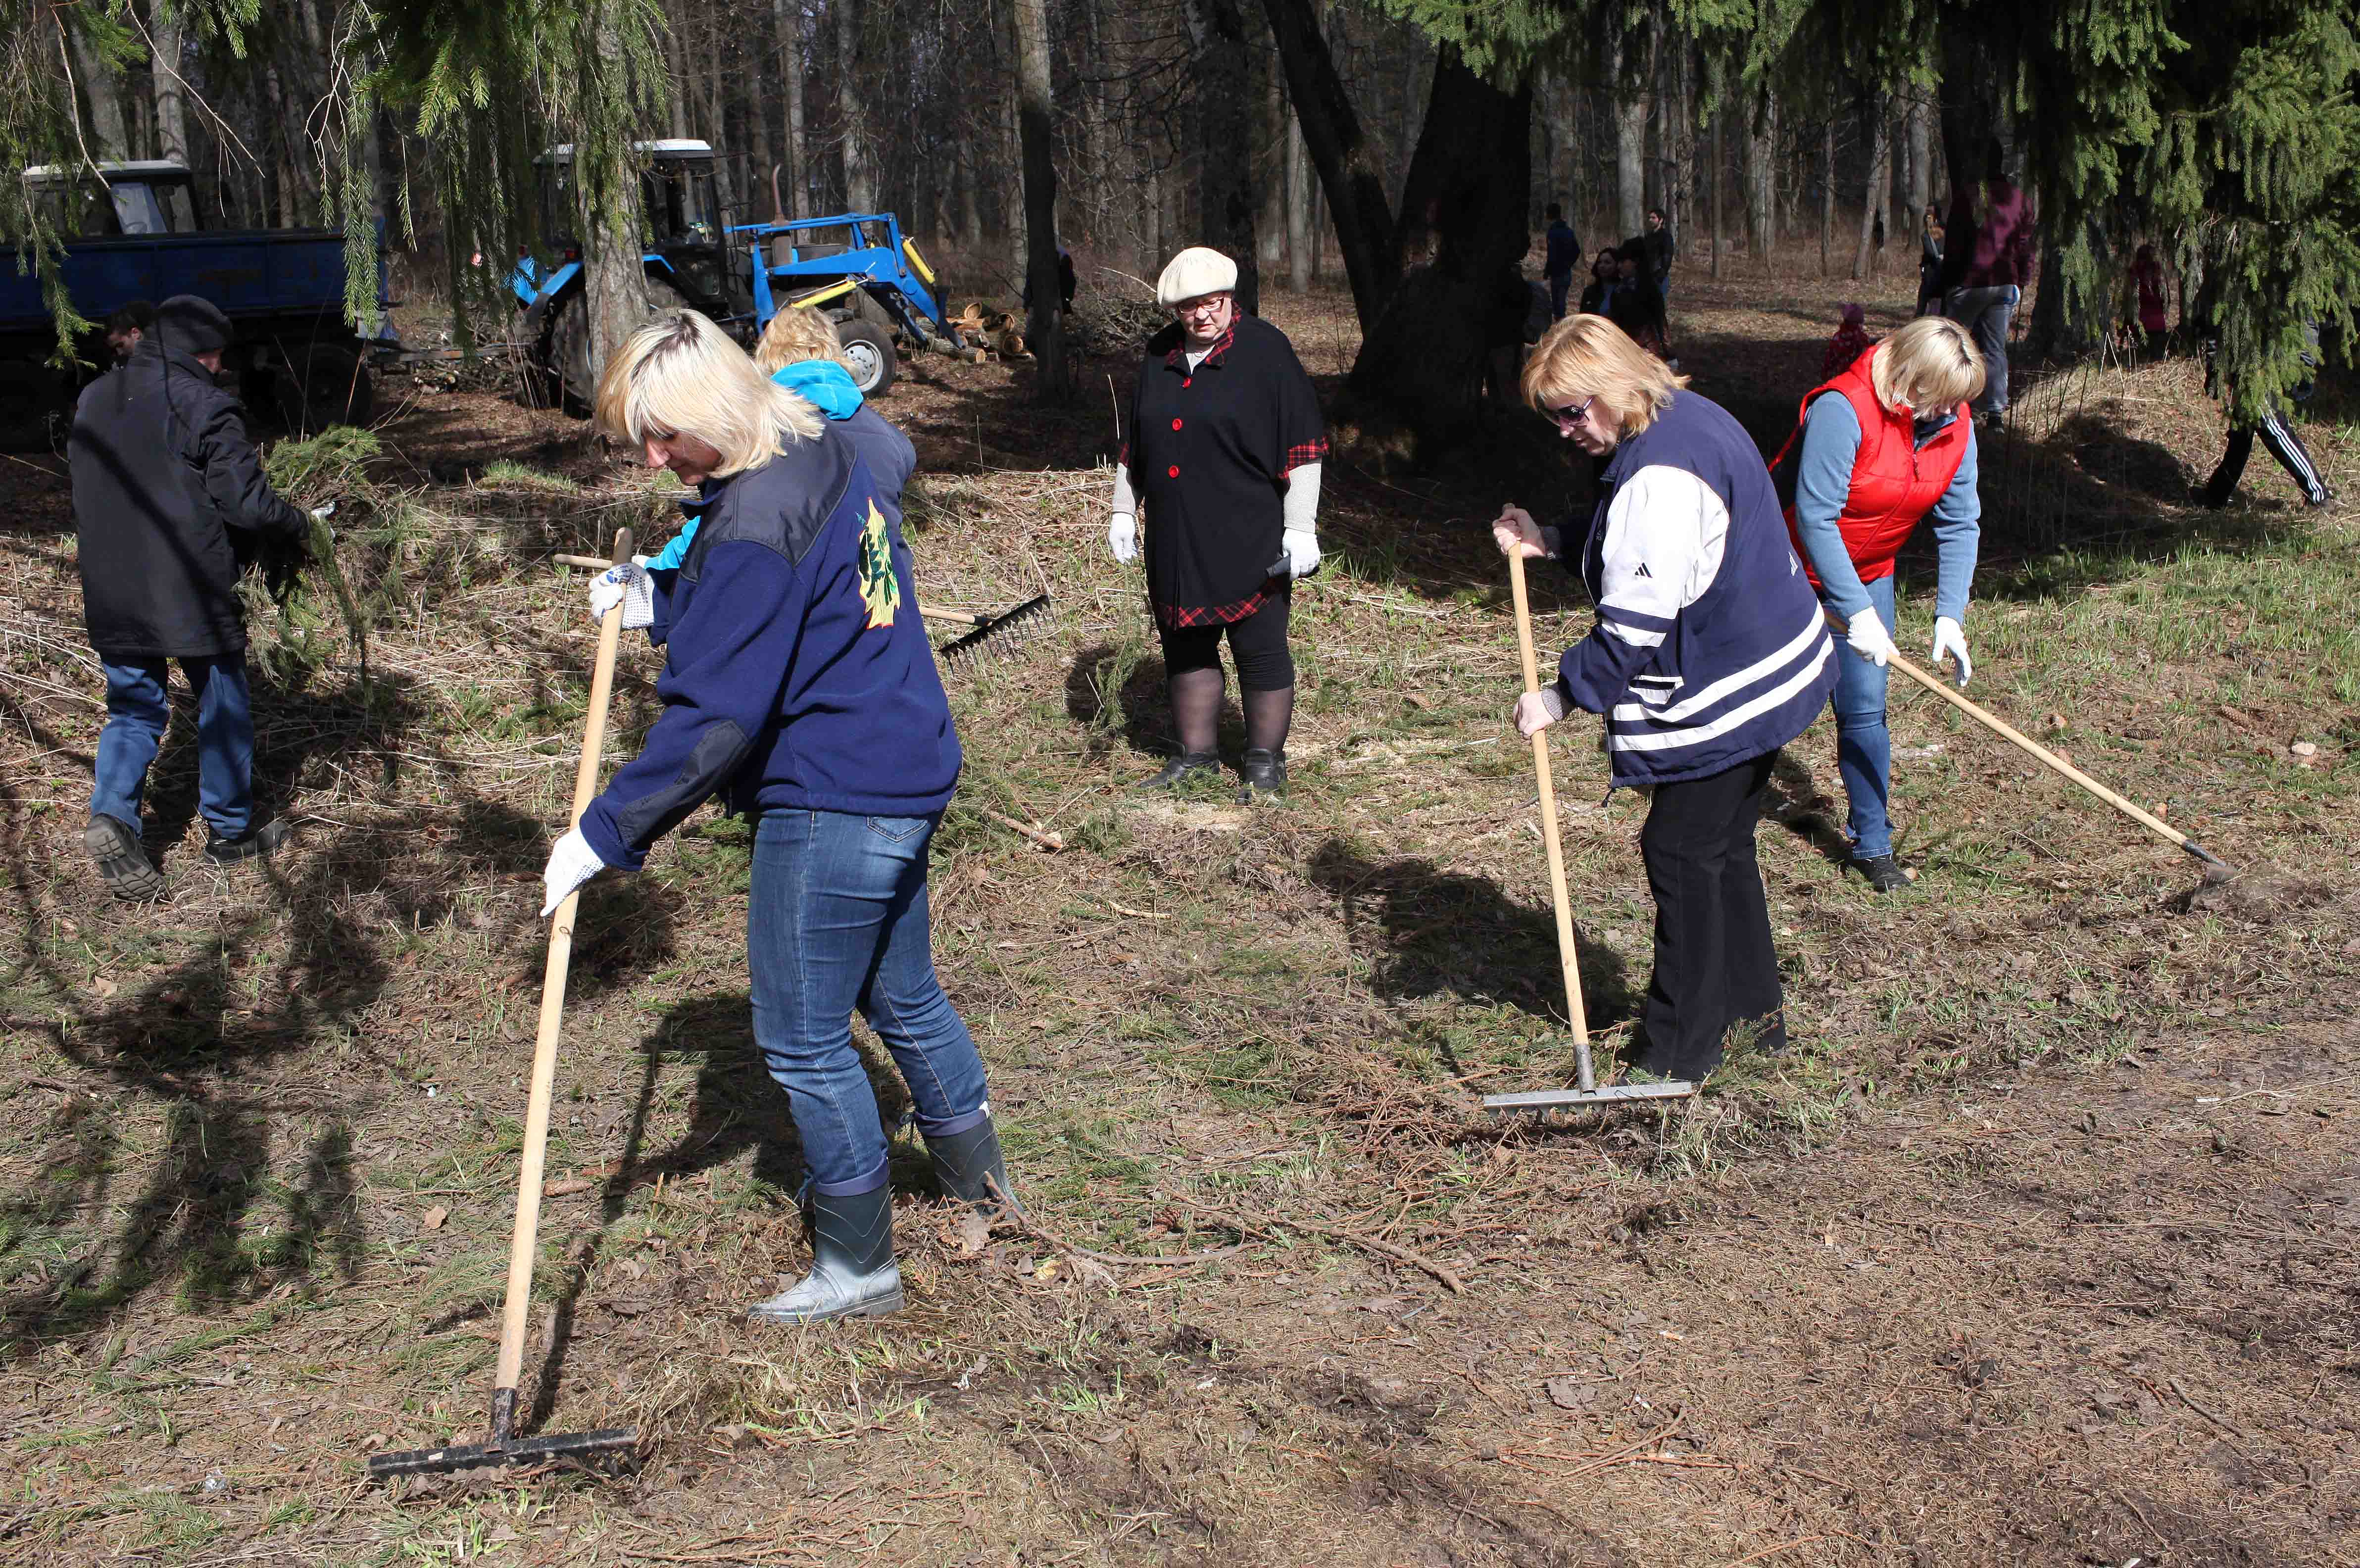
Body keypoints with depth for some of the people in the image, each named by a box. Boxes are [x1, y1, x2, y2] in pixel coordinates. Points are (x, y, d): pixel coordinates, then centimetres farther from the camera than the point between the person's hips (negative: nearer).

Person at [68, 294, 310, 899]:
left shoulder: (93, 400, 9)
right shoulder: (204, 407, -13)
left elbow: (85, 496, 15)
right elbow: (247, 503, -15)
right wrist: (298, 524, 3)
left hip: (111, 595, 5)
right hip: (192, 594, -5)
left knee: (133, 708, 13)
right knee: (223, 705, 12)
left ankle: (111, 814, -9)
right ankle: (230, 829, 22)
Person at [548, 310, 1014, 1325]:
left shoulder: (755, 528, -24)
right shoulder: (823, 454, 5)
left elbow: (715, 721, -25)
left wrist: (607, 834, -19)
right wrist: (662, 602, 8)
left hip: (831, 803, -10)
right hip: (902, 774, 10)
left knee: (804, 1041, 4)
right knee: (901, 994, 26)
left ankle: (858, 1265, 18)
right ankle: (975, 1171, 44)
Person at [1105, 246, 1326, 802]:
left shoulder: (1265, 350, -7)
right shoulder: (1160, 357, 11)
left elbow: (1303, 446, -9)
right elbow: (1136, 445, 22)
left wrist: (1300, 527, -13)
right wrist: (1123, 510, 18)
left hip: (1250, 541, -6)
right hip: (1175, 541, 6)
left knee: (1261, 651, 1)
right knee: (1185, 645, 13)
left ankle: (1266, 762, 14)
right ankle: (1196, 754, 26)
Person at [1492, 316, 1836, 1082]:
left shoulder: (1660, 473, -25)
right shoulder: (1686, 418, 9)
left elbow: (1638, 620, -27)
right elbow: (1640, 562, 19)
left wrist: (1564, 696, -19)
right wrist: (1553, 544, 9)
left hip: (1726, 691, -11)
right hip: (1766, 670, 11)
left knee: (1681, 852, -1)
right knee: (1724, 846, 20)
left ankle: (1682, 1049, 9)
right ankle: (1754, 1010, 33)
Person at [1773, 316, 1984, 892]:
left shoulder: (1955, 426, -10)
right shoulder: (1843, 409, -31)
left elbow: (1961, 524, -5)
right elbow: (1815, 519, -31)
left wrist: (1950, 615, -15)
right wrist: (1858, 611, -31)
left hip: (1868, 572, 5)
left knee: (1864, 711, 1)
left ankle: (1873, 845, 11)